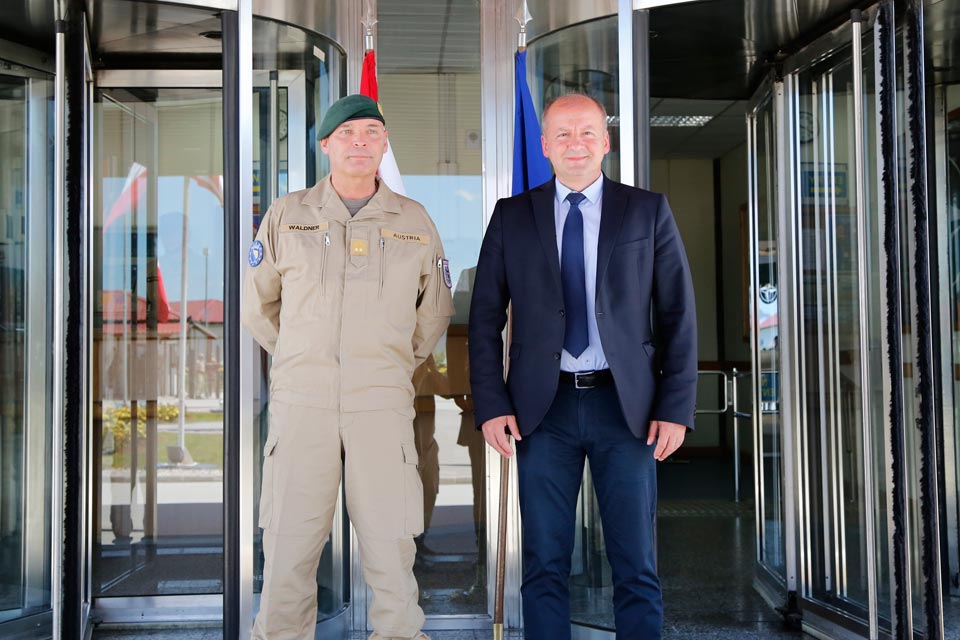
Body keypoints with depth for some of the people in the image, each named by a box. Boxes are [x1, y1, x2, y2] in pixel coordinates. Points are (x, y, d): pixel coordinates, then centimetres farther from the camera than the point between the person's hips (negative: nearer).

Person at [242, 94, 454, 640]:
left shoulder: (414, 222, 8)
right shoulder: (287, 216, 7)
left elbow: (436, 311, 19)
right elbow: (258, 303, 16)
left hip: (383, 404, 0)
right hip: (301, 401, 0)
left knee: (390, 542, 0)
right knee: (289, 539, 1)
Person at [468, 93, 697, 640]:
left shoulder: (648, 211, 6)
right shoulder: (512, 216, 8)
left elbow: (678, 314, 4)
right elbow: (486, 317, 7)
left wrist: (676, 408, -3)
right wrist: (491, 405, -3)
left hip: (626, 406, 0)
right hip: (543, 409, 1)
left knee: (637, 568, 5)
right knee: (544, 565, 7)